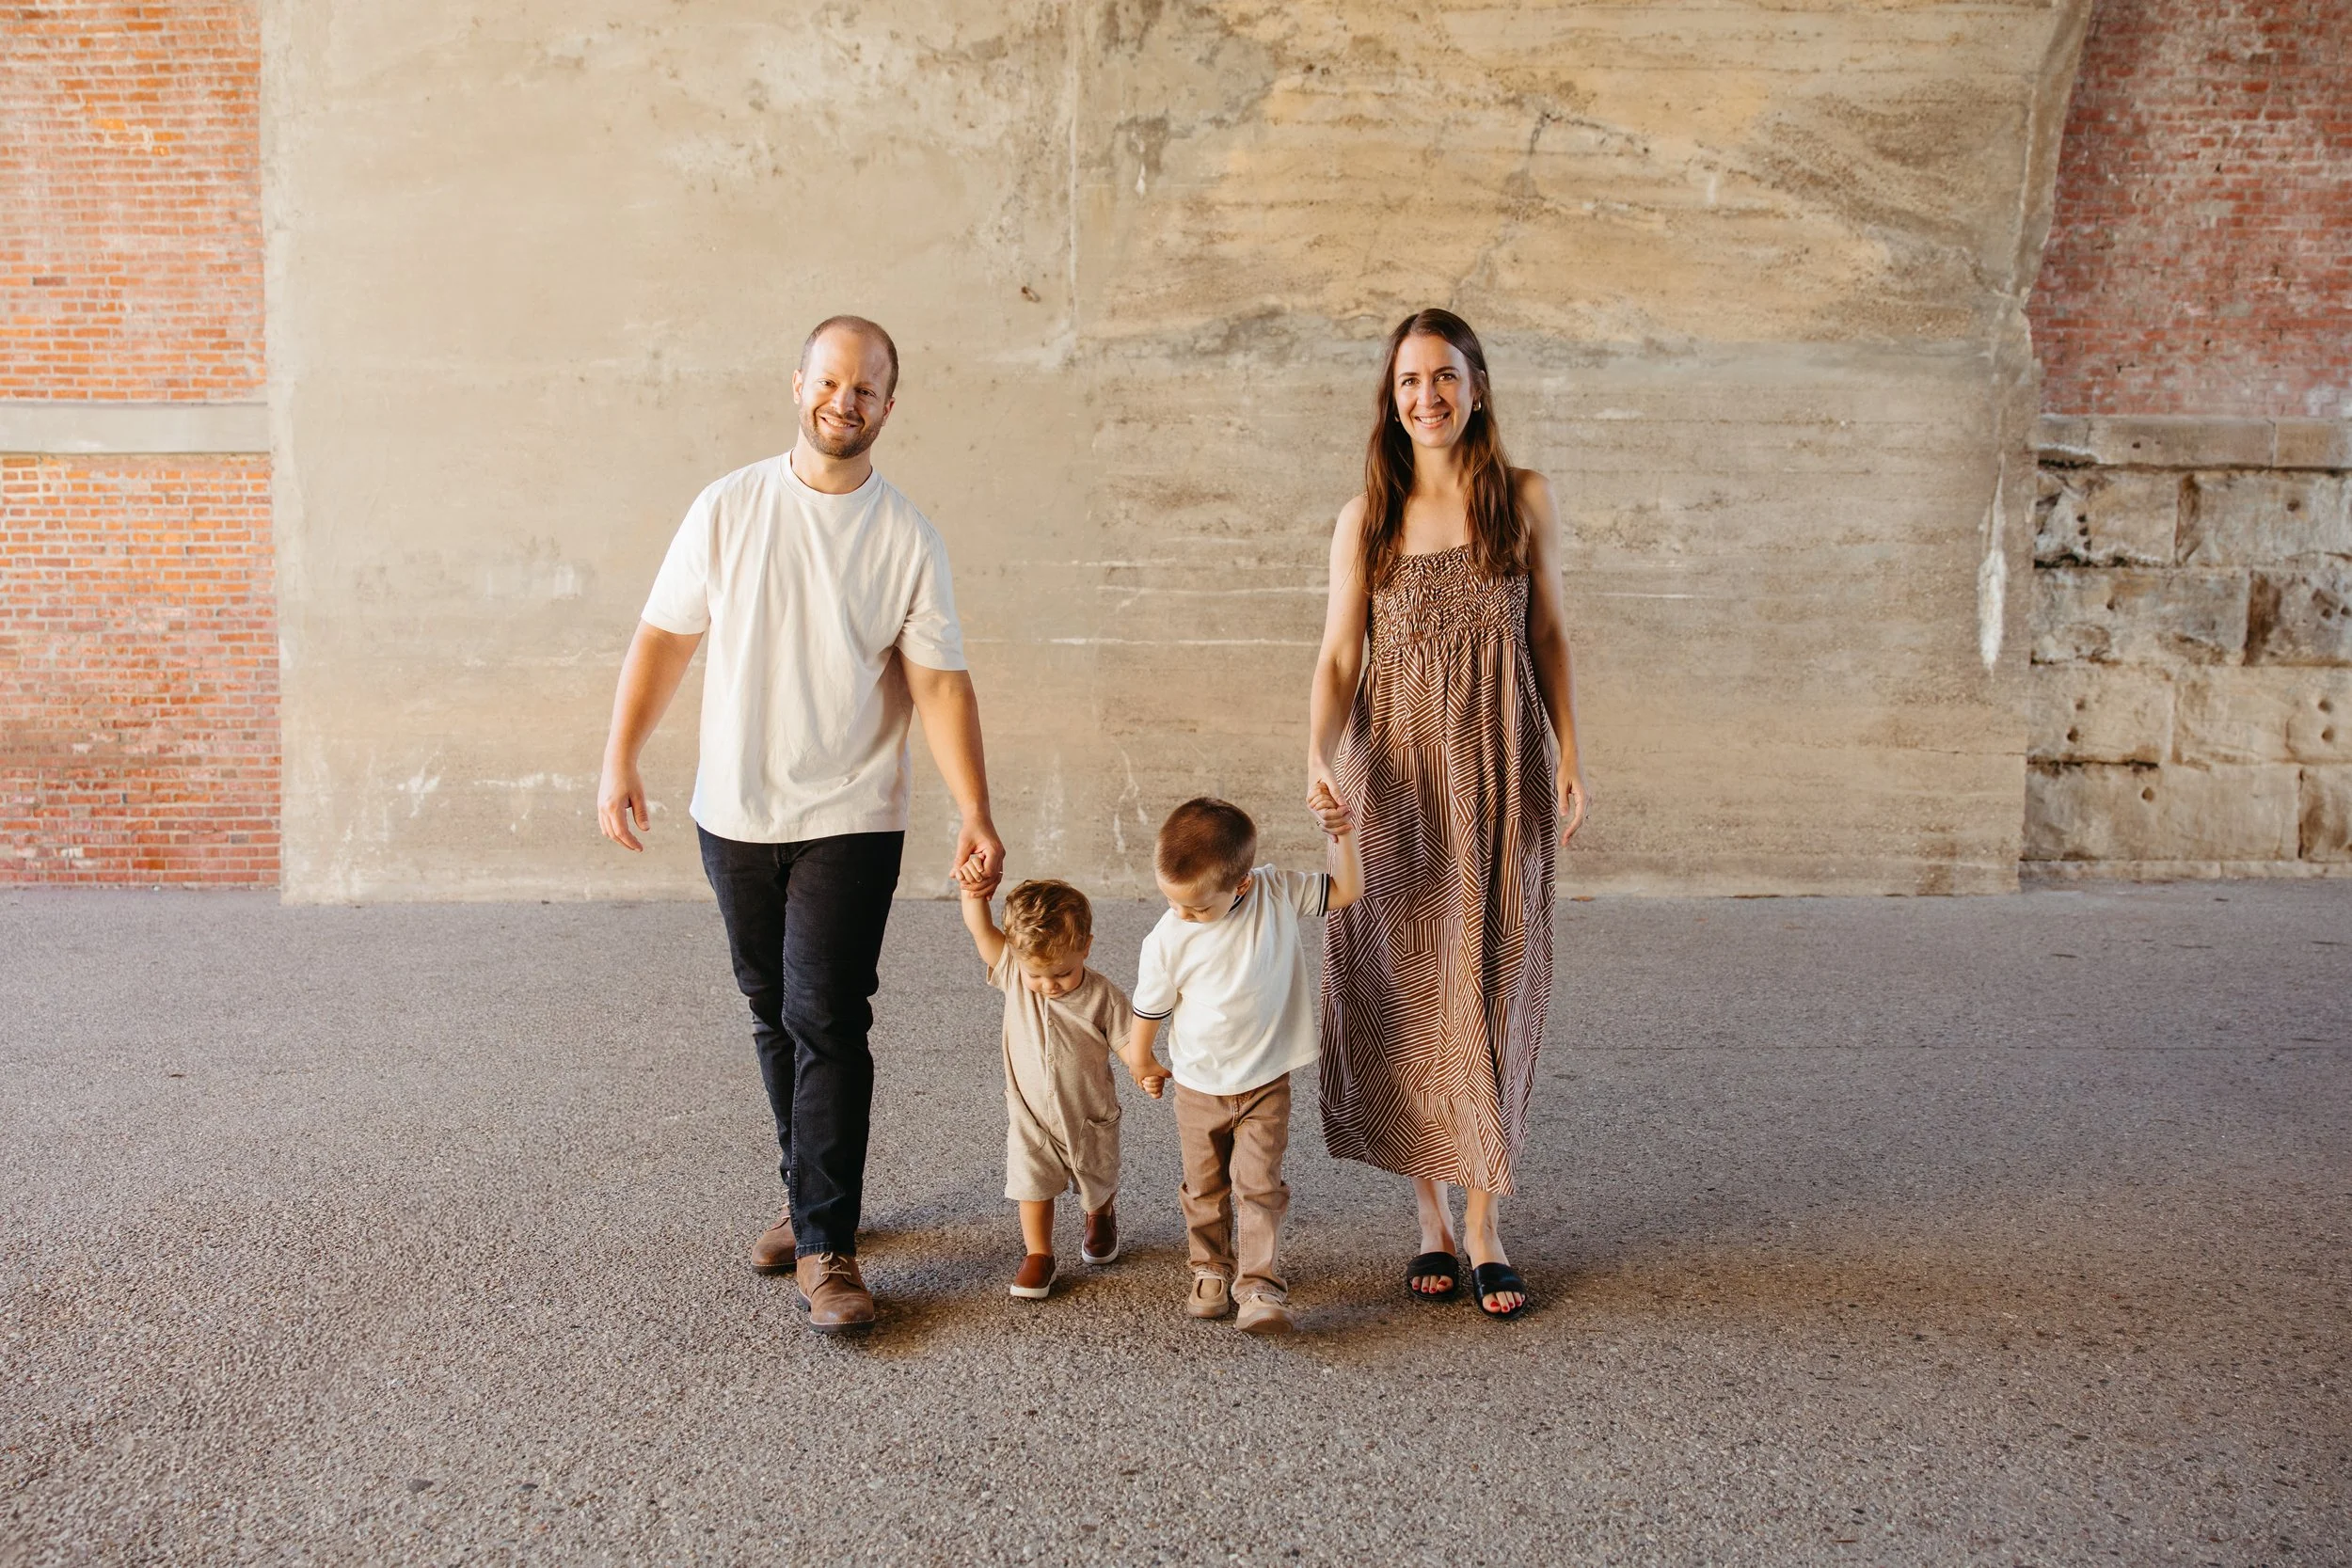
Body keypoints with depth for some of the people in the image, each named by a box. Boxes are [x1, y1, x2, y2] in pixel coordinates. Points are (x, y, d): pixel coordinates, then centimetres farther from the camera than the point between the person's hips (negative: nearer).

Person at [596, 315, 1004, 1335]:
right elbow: (664, 640, 4)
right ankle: (808, 1193, 31)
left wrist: (975, 812, -13)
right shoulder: (727, 508, 2)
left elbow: (939, 683, -5)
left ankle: (827, 1246, 1)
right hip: (735, 815, 3)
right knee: (773, 1016, 13)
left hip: (849, 820, -2)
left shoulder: (906, 539, -2)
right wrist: (618, 762, -3)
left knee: (827, 1022, -7)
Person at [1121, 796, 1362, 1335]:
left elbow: (1345, 890, -7)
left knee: (1259, 1185, -8)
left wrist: (1343, 834, -22)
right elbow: (1150, 1008, -3)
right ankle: (1212, 1273, 34)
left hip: (1266, 1084, -1)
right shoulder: (1167, 940, -19)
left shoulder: (1277, 892, -16)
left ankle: (1260, 1290, -2)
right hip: (1198, 1088, 1)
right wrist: (1142, 1062, 11)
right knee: (1204, 1189, 14)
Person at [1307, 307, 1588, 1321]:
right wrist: (1319, 761, -18)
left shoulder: (1525, 500, 4)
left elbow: (1550, 637, 8)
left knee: (1491, 988, 1)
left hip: (1501, 775, 0)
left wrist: (1570, 763, 3)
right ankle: (1430, 1218, 17)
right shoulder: (1366, 519, 2)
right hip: (1396, 773, 0)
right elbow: (1338, 657, -2)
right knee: (1405, 987, 2)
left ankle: (1484, 1226, 12)